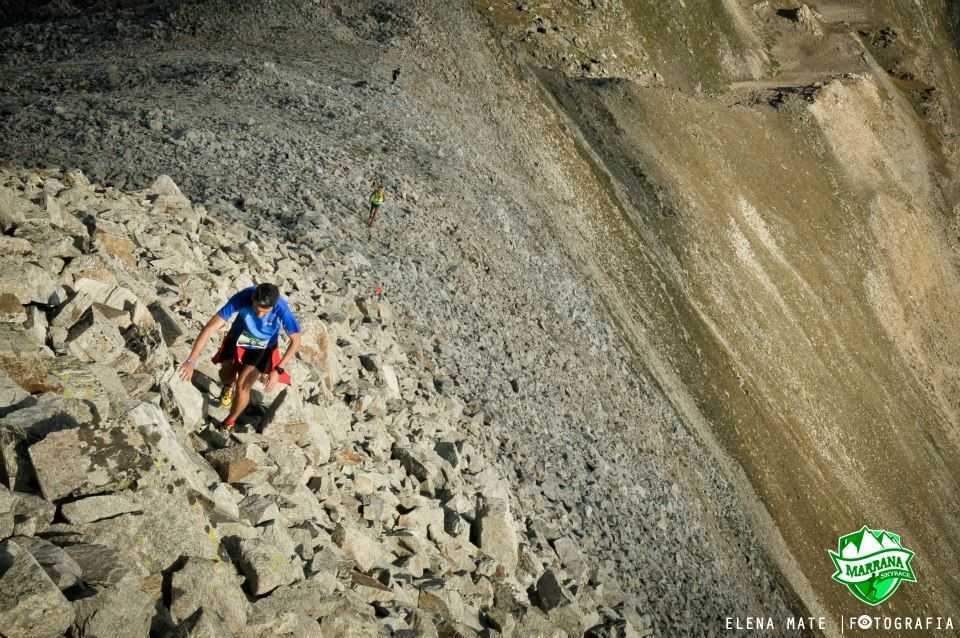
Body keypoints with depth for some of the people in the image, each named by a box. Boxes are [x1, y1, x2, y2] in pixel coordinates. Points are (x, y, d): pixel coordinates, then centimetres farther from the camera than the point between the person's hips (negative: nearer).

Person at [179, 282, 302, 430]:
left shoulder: (281, 308, -37)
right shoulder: (242, 298, -36)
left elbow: (295, 341, -24)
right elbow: (210, 327, -34)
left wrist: (278, 370, -32)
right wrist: (191, 361, -37)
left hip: (262, 347, -2)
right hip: (238, 338, 2)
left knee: (242, 385, -11)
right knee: (226, 378, 0)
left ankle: (229, 423, 17)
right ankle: (229, 385, 41)